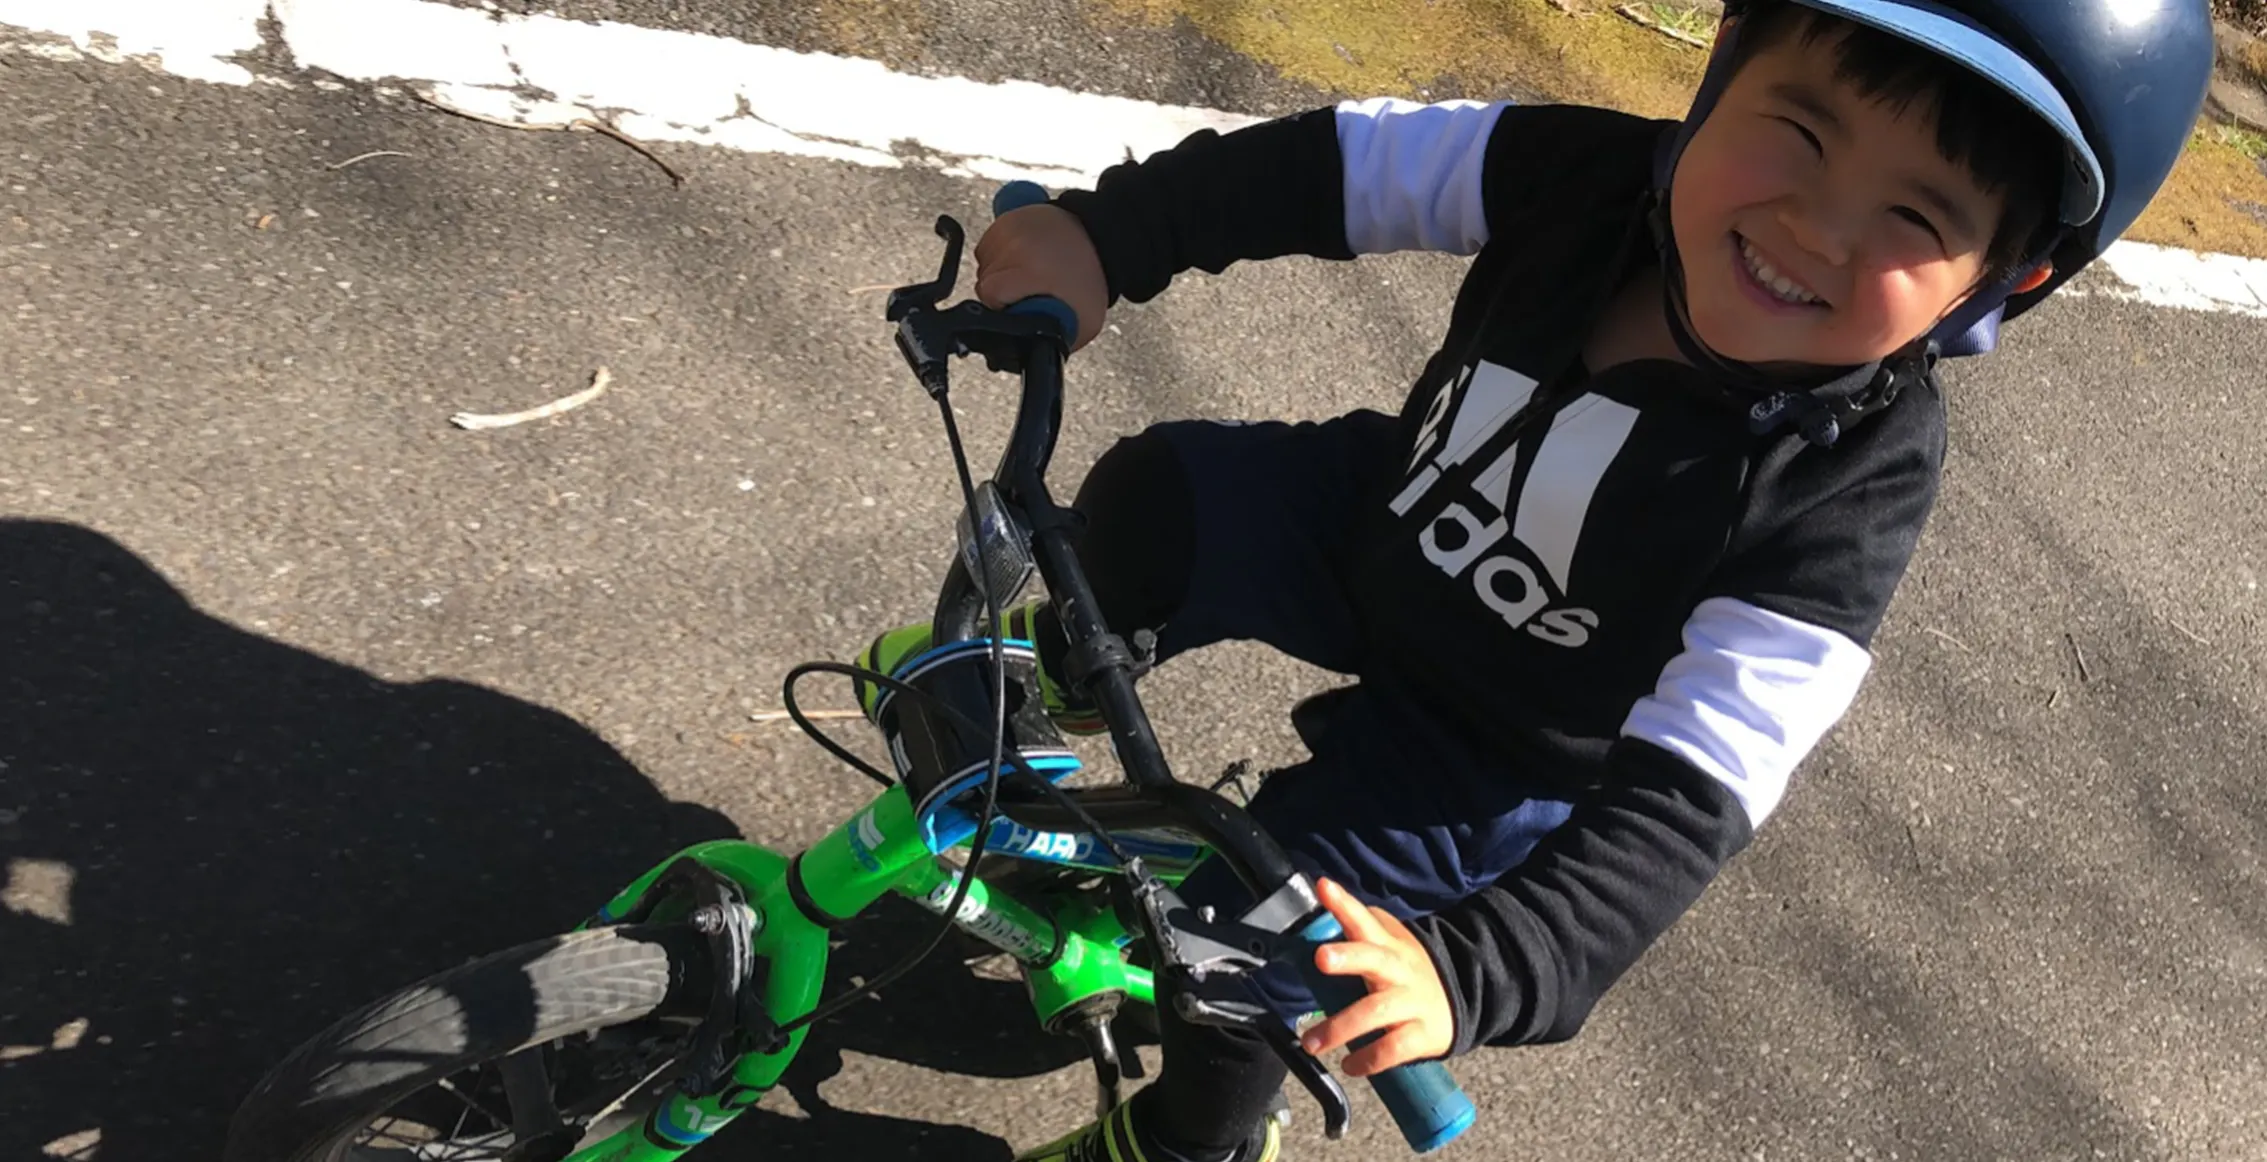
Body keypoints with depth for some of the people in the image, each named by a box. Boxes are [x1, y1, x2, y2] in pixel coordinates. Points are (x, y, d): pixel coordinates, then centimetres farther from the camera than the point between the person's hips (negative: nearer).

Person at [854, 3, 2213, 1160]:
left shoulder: (1851, 489, -32)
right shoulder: (1592, 174, -22)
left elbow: (1686, 792, -35)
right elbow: (1346, 163, -14)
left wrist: (1470, 968, -46)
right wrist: (1108, 234, -22)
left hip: (1498, 750, -3)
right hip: (1383, 524, 4)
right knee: (1159, 499, -15)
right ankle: (1066, 668, 22)